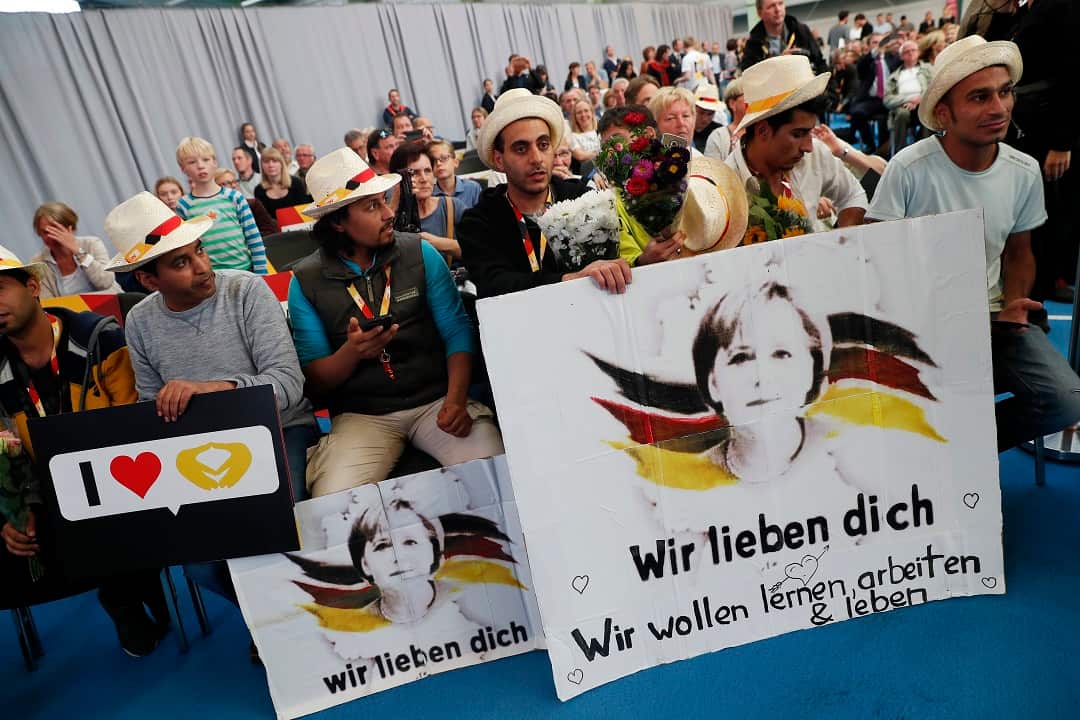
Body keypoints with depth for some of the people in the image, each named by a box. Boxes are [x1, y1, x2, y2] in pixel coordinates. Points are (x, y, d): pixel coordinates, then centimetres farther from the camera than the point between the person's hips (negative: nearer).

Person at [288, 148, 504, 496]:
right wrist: (351, 352, -21)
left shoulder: (420, 253, 1)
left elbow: (457, 331, -1)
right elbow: (314, 379, 1)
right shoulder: (306, 281, 0)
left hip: (436, 399, 1)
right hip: (361, 414, 0)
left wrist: (457, 399, -18)